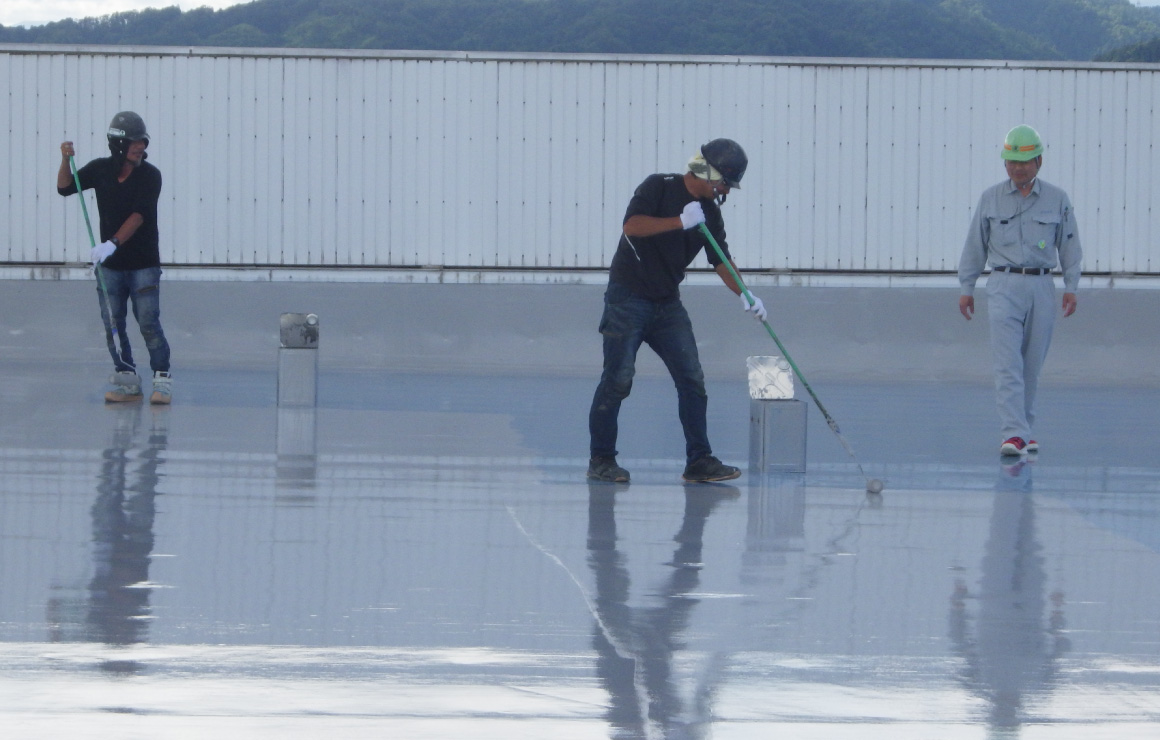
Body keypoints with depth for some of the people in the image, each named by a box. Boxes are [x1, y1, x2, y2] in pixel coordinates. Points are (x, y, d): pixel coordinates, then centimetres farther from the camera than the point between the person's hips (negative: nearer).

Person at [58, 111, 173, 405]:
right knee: (112, 324, 3)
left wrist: (113, 244, -32)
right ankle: (127, 380, 12)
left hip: (144, 264, -4)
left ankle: (162, 379, 0)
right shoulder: (101, 170, 3)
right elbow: (65, 188, 7)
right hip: (109, 265, 4)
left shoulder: (150, 176, -10)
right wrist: (66, 161, -12)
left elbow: (138, 216, -20)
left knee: (148, 323, -8)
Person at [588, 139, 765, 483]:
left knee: (692, 379, 0)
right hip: (628, 298, -7)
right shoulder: (658, 187, -9)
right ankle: (601, 459, 2)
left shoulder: (709, 212, 9)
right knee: (618, 379, -7)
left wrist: (743, 294, -5)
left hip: (668, 304, 7)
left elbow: (720, 259, 11)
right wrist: (681, 222, -27)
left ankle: (699, 460, 3)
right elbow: (632, 226, -23)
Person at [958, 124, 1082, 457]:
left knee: (1032, 366, 6)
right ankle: (1014, 434, -20)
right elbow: (975, 245, 11)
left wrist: (1071, 286, 4)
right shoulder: (990, 199, 6)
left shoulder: (1057, 200, 7)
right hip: (1004, 286, -1)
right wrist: (966, 287, 9)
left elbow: (1069, 246, 11)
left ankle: (1025, 429, 18)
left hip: (1041, 286, 1)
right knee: (1008, 364, -12)